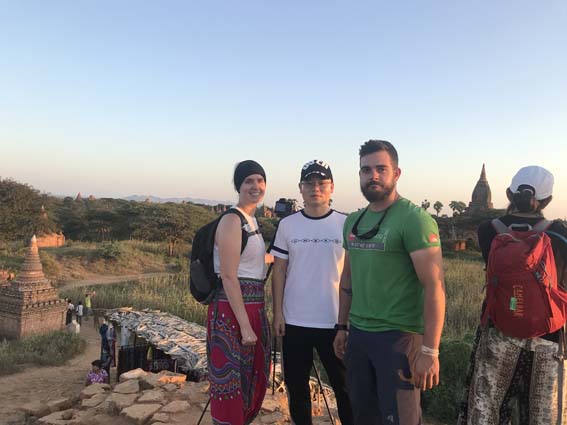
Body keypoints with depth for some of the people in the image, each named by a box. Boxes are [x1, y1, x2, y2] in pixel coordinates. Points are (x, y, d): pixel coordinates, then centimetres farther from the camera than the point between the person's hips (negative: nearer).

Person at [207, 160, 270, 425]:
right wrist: (244, 325, -20)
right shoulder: (231, 221, -14)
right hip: (232, 311, -9)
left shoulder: (252, 220, 13)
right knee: (231, 383, 3)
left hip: (254, 308, 9)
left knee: (254, 382, 20)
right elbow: (228, 277, -19)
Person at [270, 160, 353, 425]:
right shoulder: (287, 225, 2)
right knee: (296, 384, 15)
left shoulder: (346, 224, -2)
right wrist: (277, 312, -1)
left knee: (343, 384, 11)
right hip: (295, 321, 2)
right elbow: (279, 270, 4)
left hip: (336, 321, -1)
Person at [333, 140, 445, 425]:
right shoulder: (353, 221, 8)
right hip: (357, 334, 7)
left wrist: (430, 350, -20)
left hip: (398, 336, -6)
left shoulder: (414, 219, -13)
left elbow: (434, 287, -18)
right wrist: (342, 326, 16)